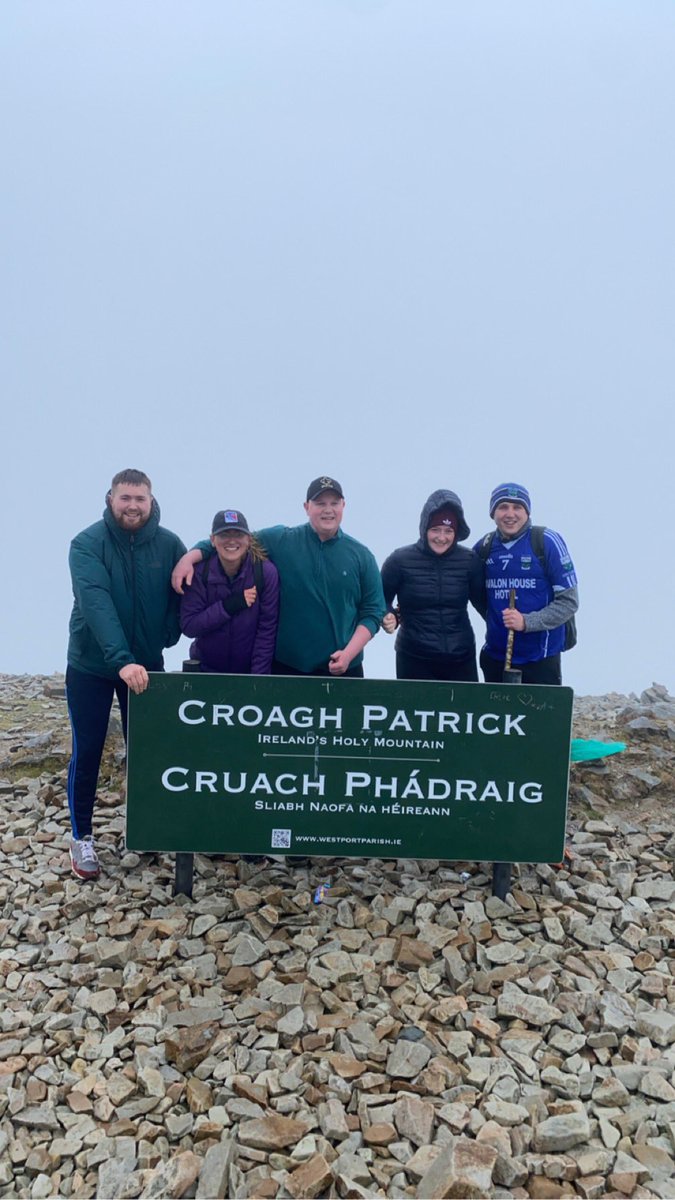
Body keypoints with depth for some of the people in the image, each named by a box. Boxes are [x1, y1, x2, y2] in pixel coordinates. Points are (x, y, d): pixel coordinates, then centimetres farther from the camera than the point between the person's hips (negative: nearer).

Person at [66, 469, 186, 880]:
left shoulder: (169, 544, -7)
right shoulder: (87, 544, -17)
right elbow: (96, 602, -30)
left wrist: (168, 635, -10)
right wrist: (122, 659, -42)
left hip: (146, 664, 3)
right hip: (91, 665, -2)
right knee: (87, 753, 6)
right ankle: (82, 836, 23)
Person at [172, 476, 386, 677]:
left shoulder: (361, 556, 4)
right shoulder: (280, 541, 0)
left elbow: (373, 611, 3)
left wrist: (348, 653, -9)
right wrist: (190, 557, -13)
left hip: (343, 669, 1)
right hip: (284, 666, -1)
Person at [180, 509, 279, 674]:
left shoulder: (265, 571, -14)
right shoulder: (199, 571, -12)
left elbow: (266, 630, -12)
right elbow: (187, 626, -15)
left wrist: (258, 678, -15)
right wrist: (229, 605, -25)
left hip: (249, 670, -1)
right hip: (206, 669, 1)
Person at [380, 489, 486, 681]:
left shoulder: (470, 561, 0)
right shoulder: (401, 560, -5)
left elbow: (483, 601, 10)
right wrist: (390, 617, -14)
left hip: (461, 659, 2)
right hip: (414, 659, -2)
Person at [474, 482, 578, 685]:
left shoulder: (547, 541, -7)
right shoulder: (484, 547, 4)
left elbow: (569, 601, -9)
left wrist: (527, 622, -19)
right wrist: (500, 623, 6)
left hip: (540, 659, -4)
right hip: (494, 657, 4)